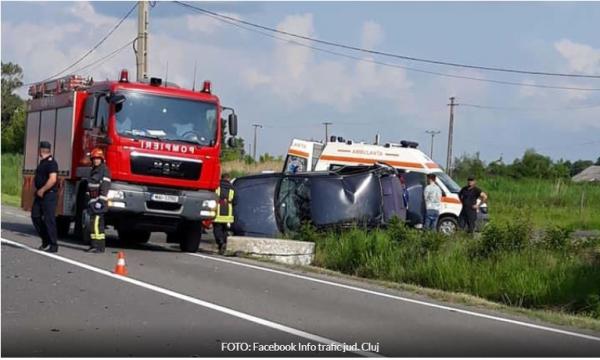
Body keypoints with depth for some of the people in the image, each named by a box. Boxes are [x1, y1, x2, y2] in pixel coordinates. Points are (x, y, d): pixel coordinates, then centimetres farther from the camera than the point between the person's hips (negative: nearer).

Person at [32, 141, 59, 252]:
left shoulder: (51, 162, -15)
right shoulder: (42, 162, 16)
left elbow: (52, 179, -24)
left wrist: (42, 190, -19)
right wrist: (37, 189, 13)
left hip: (48, 195, -10)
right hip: (40, 194, 10)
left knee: (49, 219, -8)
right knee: (35, 216, 10)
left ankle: (53, 245, -3)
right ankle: (45, 240, 20)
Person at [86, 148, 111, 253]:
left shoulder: (104, 170, -9)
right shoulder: (93, 171, 20)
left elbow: (105, 187, -16)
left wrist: (101, 201, -22)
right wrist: (89, 201, 23)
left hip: (99, 202, -10)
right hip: (93, 202, 10)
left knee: (96, 223, -15)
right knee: (96, 224, 10)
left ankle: (98, 246, -16)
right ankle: (98, 245, 13)